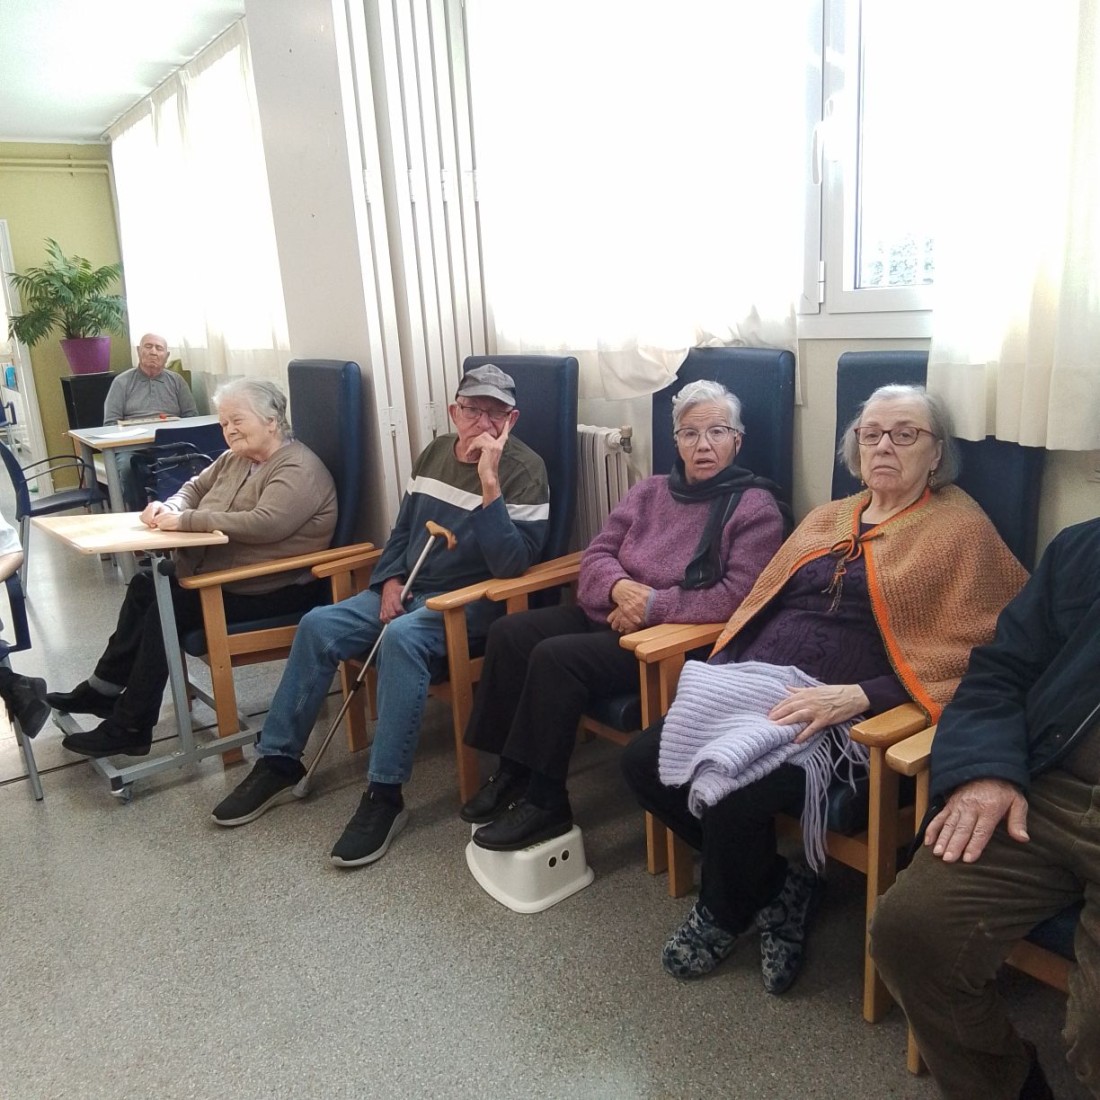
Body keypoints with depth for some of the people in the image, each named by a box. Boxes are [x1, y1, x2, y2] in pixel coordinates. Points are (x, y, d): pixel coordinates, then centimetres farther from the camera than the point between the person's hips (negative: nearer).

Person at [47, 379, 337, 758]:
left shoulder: (298, 470, -19)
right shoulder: (235, 458, 11)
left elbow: (265, 523, -33)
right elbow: (196, 488, 22)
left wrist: (185, 520, -27)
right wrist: (168, 507, -4)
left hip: (272, 590, -10)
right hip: (217, 571, 10)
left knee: (164, 612, -16)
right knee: (144, 587, 4)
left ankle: (129, 728, -3)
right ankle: (104, 690, 18)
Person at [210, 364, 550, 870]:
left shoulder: (524, 469, -11)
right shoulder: (435, 453, 9)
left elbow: (512, 563, -22)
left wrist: (489, 480, -29)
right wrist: (390, 581, 0)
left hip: (470, 601, -7)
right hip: (410, 589, 7)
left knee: (401, 637, -35)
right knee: (318, 625, -8)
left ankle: (385, 795, -27)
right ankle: (279, 761, 5)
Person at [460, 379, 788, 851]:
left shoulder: (755, 507, -7)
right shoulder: (650, 491, 12)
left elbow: (738, 596, -18)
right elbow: (596, 554, 11)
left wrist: (652, 604, -18)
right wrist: (620, 587, -12)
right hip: (612, 615, 7)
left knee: (555, 656, -26)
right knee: (510, 631, -9)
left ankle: (545, 803, -12)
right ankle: (511, 772, 0)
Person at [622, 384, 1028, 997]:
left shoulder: (961, 529, 3)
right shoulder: (826, 520, 22)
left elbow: (972, 653, -8)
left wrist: (858, 695, -19)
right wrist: (718, 673, 3)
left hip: (842, 718, -7)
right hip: (748, 690, 7)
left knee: (734, 795, -29)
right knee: (643, 762, -11)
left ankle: (723, 917, 8)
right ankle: (777, 890, 8)